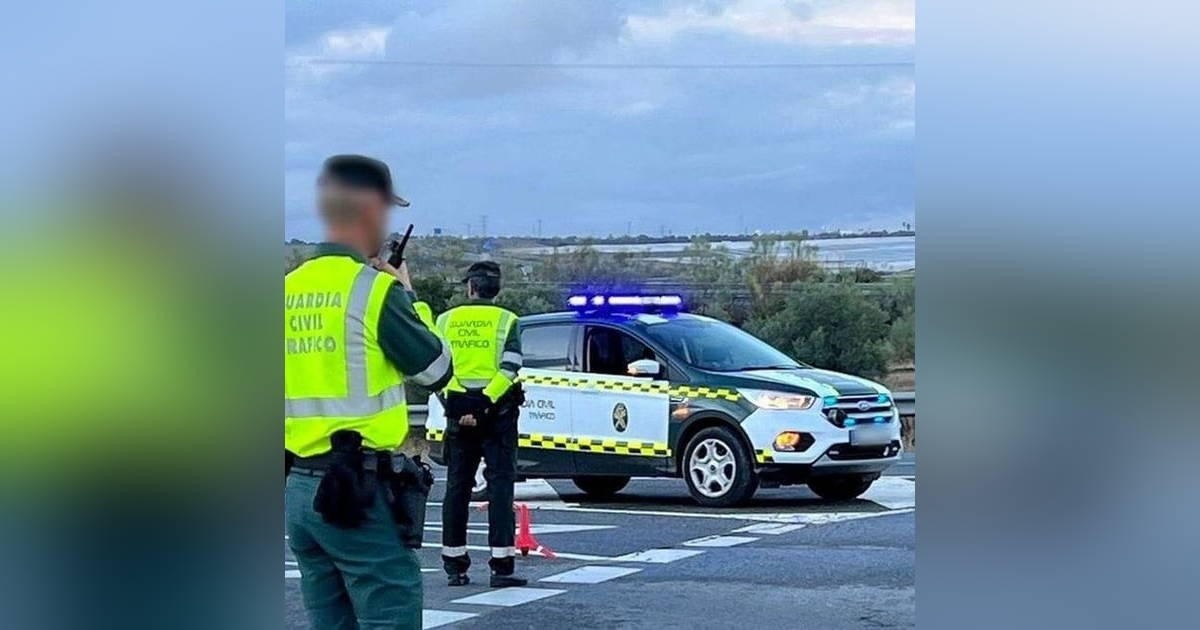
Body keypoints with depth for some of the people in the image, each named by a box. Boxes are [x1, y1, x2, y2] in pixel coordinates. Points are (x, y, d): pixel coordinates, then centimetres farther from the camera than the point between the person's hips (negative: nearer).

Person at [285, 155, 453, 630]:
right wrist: (409, 299, 12)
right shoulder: (374, 289, -11)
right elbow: (438, 371, -2)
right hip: (359, 489, -7)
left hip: (299, 489, 7)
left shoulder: (291, 290, 9)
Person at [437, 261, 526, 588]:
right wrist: (486, 405, -16)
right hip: (498, 412, -2)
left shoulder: (446, 320, 7)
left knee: (457, 485, 11)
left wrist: (451, 406, -3)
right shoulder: (506, 321, -1)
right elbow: (509, 369, -13)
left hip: (458, 411, 3)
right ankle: (501, 566, -8)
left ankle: (454, 564, 13)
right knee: (500, 484, -1)